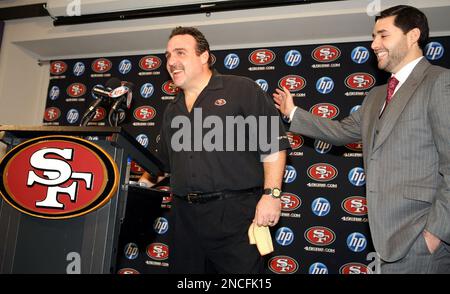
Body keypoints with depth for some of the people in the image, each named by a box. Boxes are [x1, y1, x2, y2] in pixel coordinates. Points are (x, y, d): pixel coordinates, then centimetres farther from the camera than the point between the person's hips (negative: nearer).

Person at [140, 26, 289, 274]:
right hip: (185, 216, 6)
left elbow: (273, 145, -8)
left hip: (235, 213, -6)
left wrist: (271, 194, -15)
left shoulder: (242, 90, -3)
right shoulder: (172, 111, 17)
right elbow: (162, 162, 26)